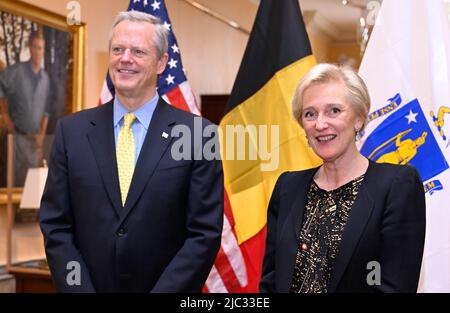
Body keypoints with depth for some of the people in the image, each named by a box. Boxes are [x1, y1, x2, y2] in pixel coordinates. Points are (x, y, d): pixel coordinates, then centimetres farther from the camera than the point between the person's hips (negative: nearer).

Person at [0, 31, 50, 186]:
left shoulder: (46, 78, 8)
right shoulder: (17, 71, -7)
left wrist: (42, 134, 5)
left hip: (35, 139, 4)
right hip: (17, 136, -4)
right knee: (15, 177, -3)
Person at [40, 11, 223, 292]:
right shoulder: (72, 131, -1)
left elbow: (205, 233, -10)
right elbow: (56, 226, -2)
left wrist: (163, 291, -16)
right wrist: (79, 289, -11)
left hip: (168, 288, -2)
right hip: (87, 284, 2)